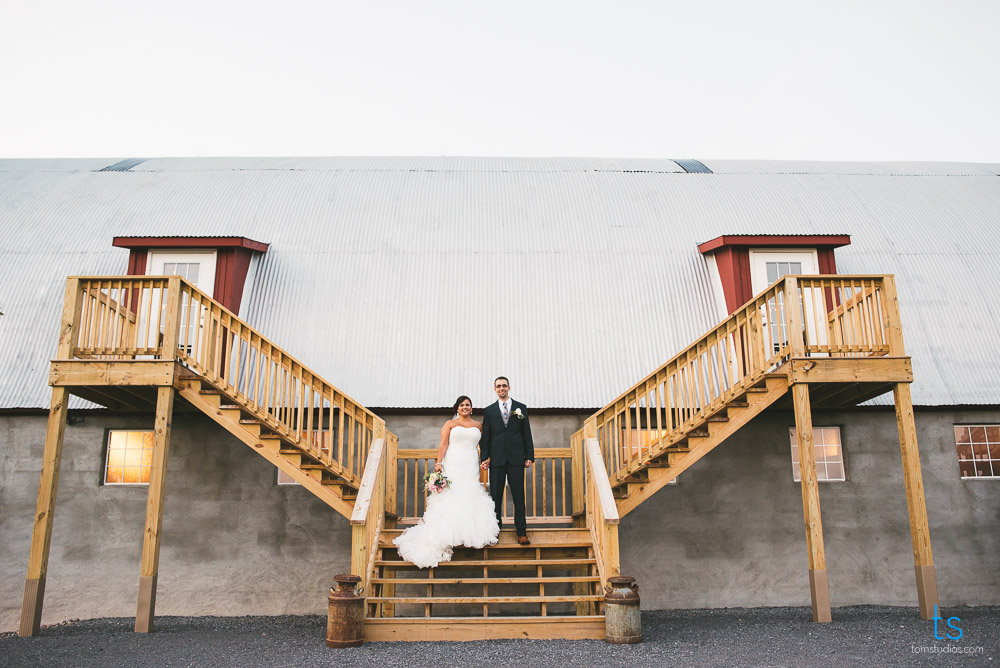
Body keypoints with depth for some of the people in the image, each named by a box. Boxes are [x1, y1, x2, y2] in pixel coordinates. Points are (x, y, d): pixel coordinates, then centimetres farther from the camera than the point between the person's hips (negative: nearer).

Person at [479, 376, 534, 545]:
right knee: (495, 496, 4)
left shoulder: (521, 408, 9)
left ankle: (521, 532, 7)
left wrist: (529, 456, 2)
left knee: (519, 496, 1)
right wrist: (485, 458, 0)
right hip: (496, 459, 1)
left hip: (516, 458, 0)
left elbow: (527, 434, 8)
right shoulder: (489, 410, 9)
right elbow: (485, 436, 8)